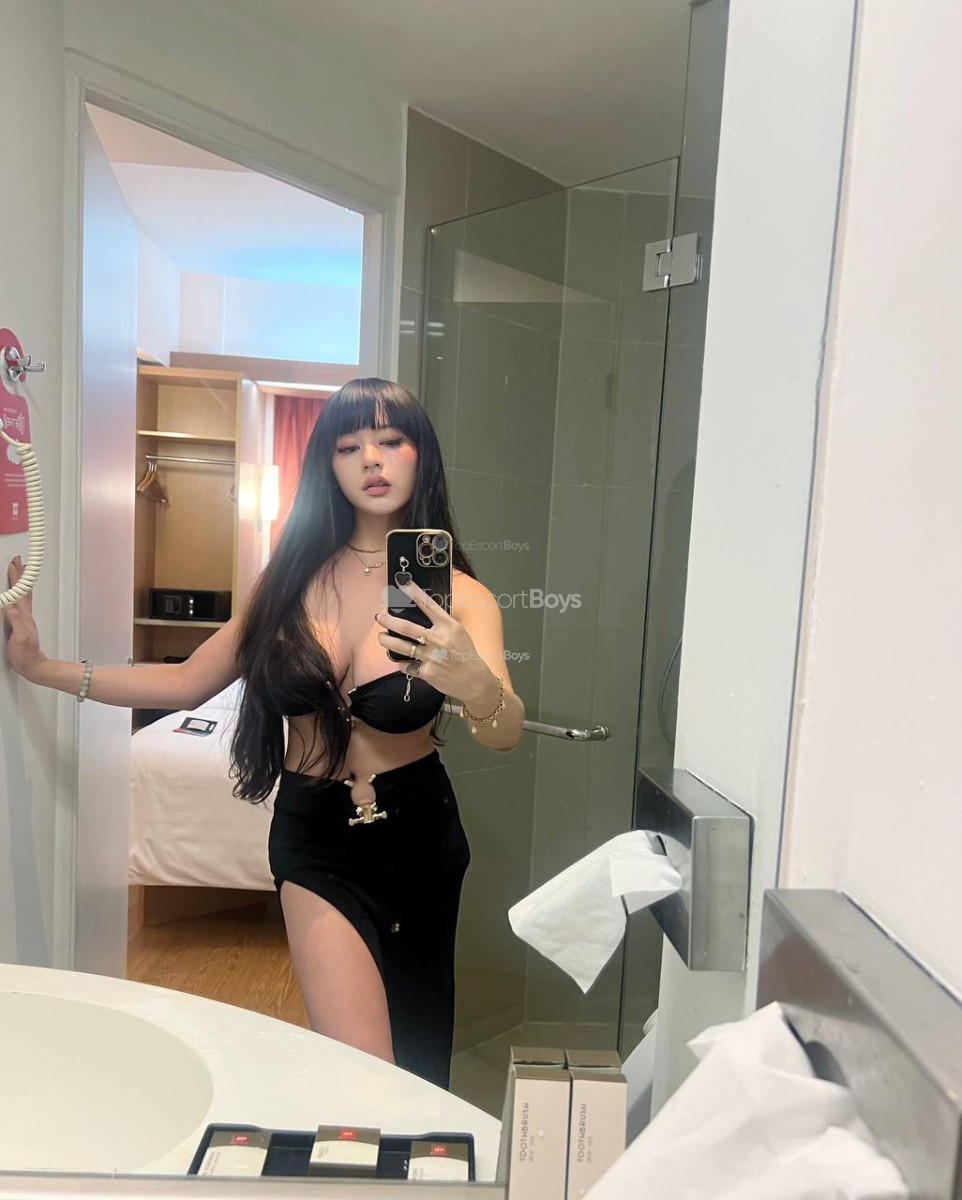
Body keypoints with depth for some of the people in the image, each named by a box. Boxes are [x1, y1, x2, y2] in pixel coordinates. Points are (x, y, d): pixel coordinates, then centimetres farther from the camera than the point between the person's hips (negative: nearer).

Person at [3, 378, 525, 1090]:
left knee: (417, 1061, 17)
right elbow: (188, 683, 1)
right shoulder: (295, 576, -3)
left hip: (416, 833, 0)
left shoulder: (458, 594, -13)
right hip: (315, 841, 1)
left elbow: (505, 736, -27)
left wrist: (475, 684, -49)